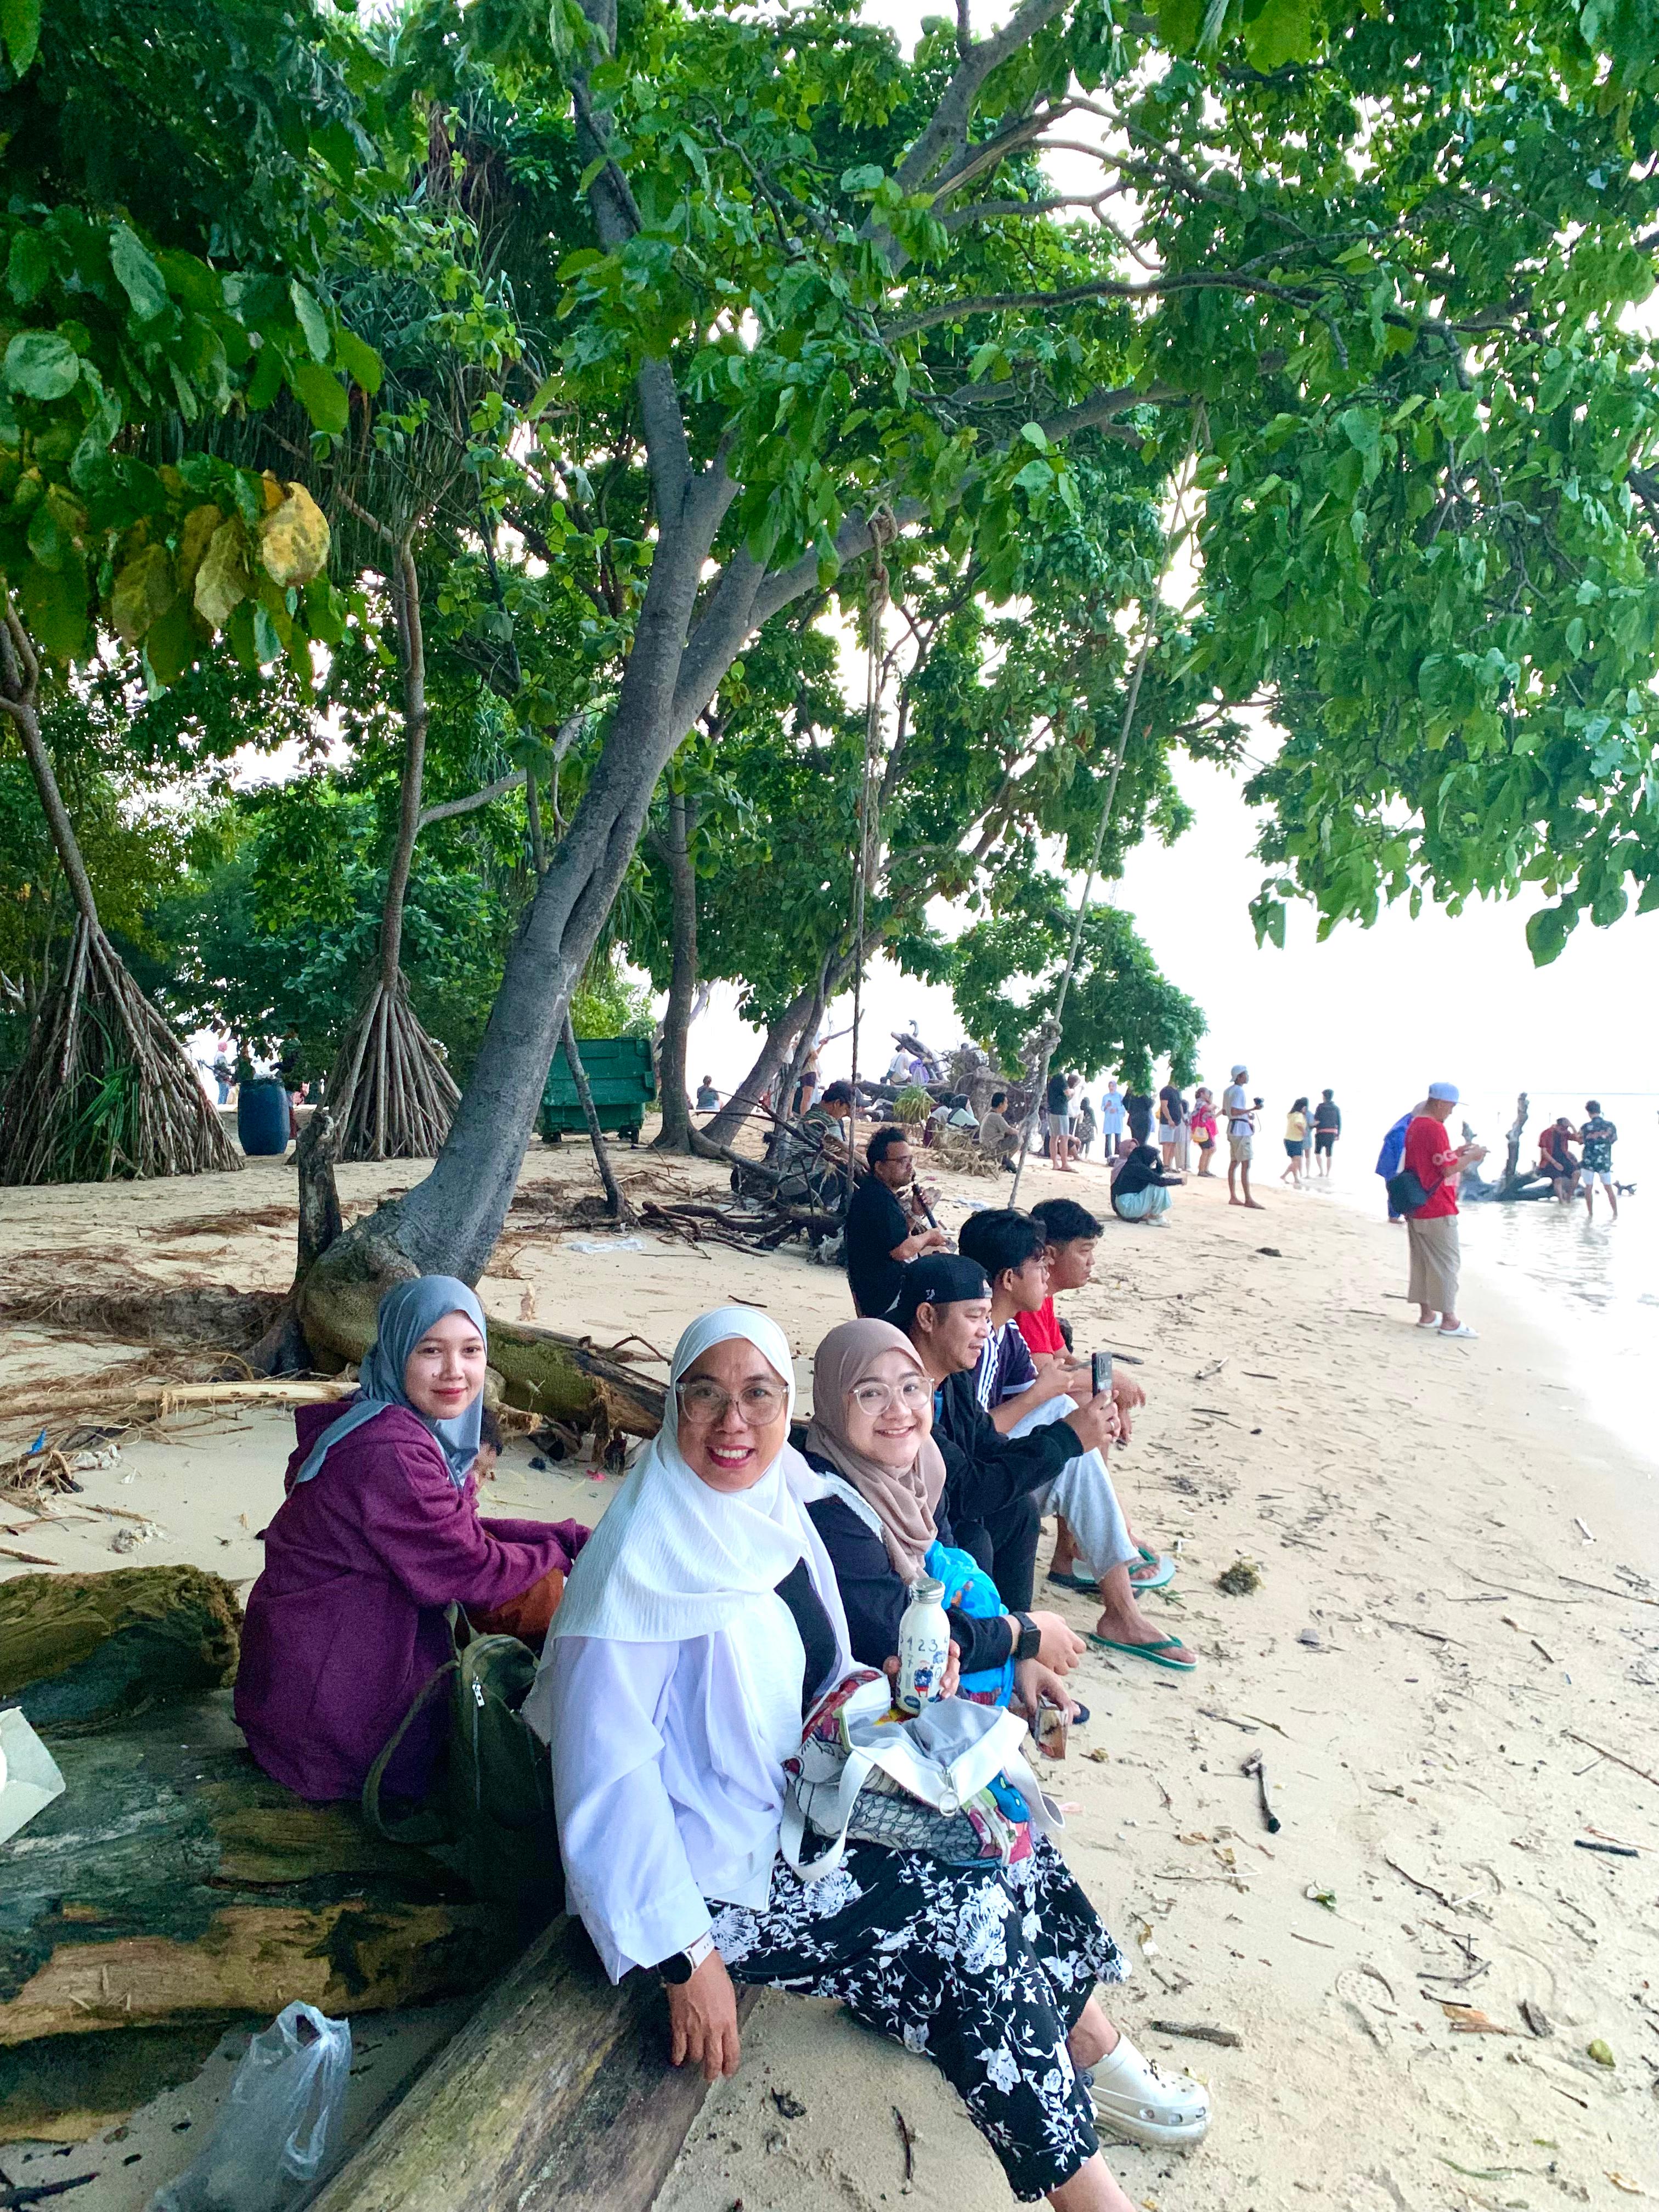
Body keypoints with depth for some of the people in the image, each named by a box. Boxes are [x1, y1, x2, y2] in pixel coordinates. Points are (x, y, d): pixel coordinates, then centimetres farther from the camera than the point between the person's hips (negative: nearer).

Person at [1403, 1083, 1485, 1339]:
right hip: (1438, 1212, -9)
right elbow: (1450, 1169, -20)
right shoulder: (1435, 1129, -18)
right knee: (1446, 1264, -2)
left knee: (1421, 1261, 13)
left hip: (1416, 1209, 9)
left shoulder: (1414, 1127, 12)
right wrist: (1472, 1156, -6)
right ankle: (1449, 1320, 2)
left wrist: (1455, 1152, 14)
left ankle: (1426, 1314, 19)